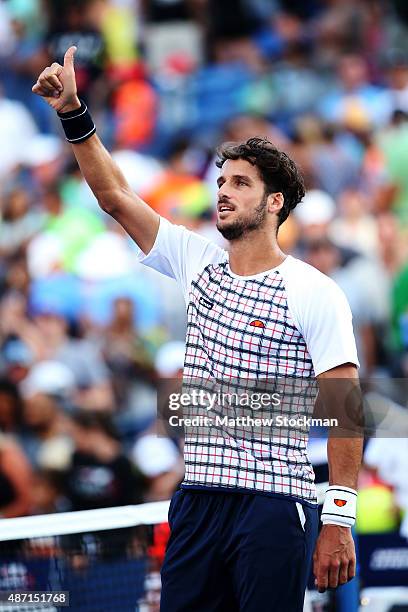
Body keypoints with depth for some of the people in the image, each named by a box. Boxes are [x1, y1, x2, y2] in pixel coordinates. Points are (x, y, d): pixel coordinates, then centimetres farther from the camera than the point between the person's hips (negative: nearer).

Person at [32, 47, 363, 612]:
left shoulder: (315, 293, -5)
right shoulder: (198, 263, 12)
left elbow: (343, 407, -8)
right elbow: (115, 196, 11)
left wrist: (339, 519, -13)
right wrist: (73, 115, 1)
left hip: (274, 505, -5)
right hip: (198, 498, 6)